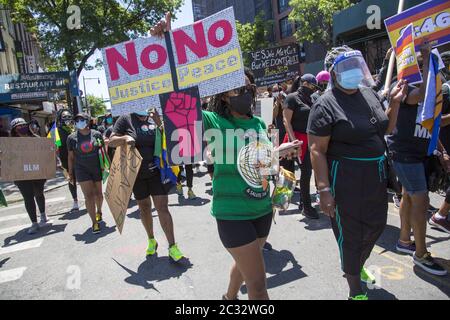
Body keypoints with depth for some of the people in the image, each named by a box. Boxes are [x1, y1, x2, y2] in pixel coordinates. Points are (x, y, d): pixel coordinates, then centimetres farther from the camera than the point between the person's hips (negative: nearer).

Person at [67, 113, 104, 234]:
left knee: (98, 194, 12)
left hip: (98, 168, 1)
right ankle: (94, 222, -1)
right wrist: (71, 174, 5)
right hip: (82, 170, -1)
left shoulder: (97, 134, -3)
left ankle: (99, 211, 41)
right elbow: (71, 157, 3)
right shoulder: (72, 138, -3)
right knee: (89, 196, -7)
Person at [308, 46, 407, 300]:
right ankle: (356, 290, 29)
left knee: (376, 226, 22)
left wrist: (395, 102, 4)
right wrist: (324, 190, -23)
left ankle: (357, 266, 51)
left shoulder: (369, 93, 7)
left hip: (376, 176, 8)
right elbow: (317, 150, -19)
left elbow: (386, 129, 19)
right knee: (351, 233, 6)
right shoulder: (326, 105, -15)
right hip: (346, 180, -8)